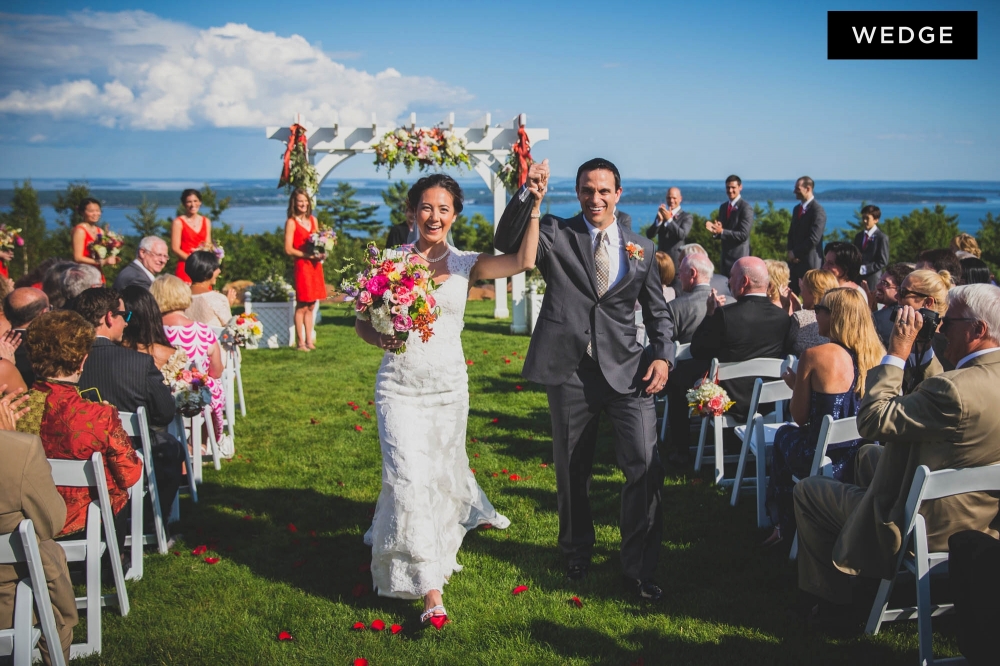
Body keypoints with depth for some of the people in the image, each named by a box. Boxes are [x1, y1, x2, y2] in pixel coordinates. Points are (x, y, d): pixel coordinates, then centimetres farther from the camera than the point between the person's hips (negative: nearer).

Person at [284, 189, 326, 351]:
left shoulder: (313, 220, 13)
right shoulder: (291, 222, -6)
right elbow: (288, 249, -11)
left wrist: (321, 253, 0)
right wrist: (309, 255, -18)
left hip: (315, 265, 6)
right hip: (302, 265, -6)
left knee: (311, 306, 10)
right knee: (302, 306, -4)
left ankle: (309, 340, 15)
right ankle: (301, 343, 0)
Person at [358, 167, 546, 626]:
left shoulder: (465, 264, 1)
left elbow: (524, 261, -15)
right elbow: (362, 323, 5)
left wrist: (535, 204, -24)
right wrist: (381, 339, -16)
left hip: (448, 386, 1)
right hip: (400, 386, -1)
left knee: (442, 474, 13)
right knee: (410, 478, -9)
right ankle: (430, 589, -4)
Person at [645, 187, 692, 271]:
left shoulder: (687, 216, 1)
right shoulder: (661, 214, 14)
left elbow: (682, 235, -16)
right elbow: (649, 235, 2)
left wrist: (669, 219, -21)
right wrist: (659, 220, -14)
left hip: (677, 260, -4)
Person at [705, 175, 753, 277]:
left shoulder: (746, 208, -10)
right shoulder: (723, 207, 13)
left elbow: (743, 235, -17)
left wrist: (722, 231, -24)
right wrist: (714, 229, -7)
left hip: (739, 257, -7)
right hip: (725, 257, 7)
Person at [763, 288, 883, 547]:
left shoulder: (814, 356, -17)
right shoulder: (878, 356, -3)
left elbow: (799, 417, -9)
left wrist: (794, 384, 11)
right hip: (868, 465, 5)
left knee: (785, 434, 29)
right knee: (796, 433, 32)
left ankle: (783, 523, 39)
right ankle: (784, 522, 43)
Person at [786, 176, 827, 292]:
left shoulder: (818, 211, -12)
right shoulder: (797, 208, 15)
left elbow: (814, 239, -18)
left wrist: (796, 253, -11)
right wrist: (791, 251, 2)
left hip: (810, 262, -8)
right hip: (795, 261, 8)